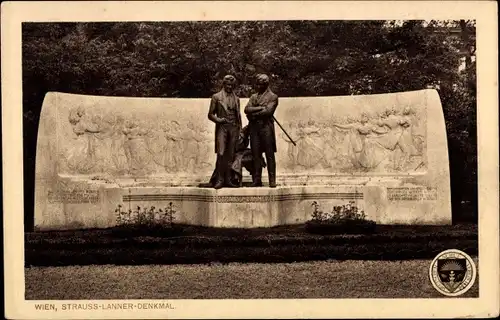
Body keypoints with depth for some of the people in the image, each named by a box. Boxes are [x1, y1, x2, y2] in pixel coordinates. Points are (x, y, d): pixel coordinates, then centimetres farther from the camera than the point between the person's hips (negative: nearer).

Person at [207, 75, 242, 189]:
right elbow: (210, 114, 5)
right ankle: (219, 180, -11)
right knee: (221, 154, -14)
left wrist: (240, 130, 11)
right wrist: (218, 120, -13)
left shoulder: (236, 99, 17)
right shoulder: (216, 97, 6)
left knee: (230, 155, 2)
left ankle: (227, 180, 5)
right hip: (222, 128, -4)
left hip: (233, 128, 4)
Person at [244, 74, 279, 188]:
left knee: (269, 155, -4)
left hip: (266, 127, -4)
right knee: (256, 155, 1)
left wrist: (253, 114, -4)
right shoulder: (253, 96, 21)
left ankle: (272, 181, -4)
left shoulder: (272, 96, 5)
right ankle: (257, 180, 3)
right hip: (254, 128, 4)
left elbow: (268, 111, -9)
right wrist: (260, 108, -6)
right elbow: (247, 109, 6)